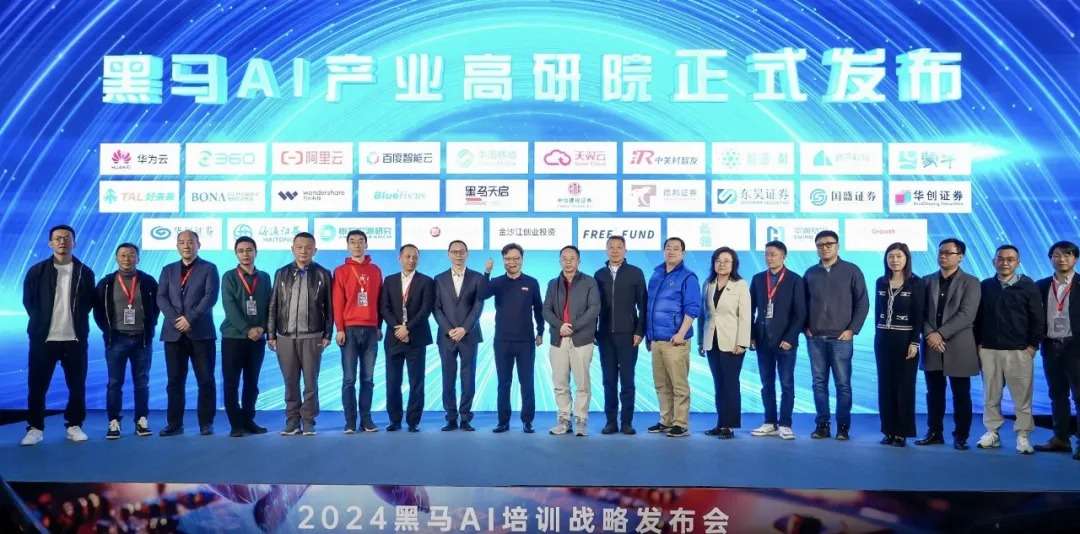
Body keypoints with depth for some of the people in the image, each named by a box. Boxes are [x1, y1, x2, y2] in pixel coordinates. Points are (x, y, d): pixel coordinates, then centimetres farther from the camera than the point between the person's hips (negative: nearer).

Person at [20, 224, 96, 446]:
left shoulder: (85, 272, 6)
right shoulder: (37, 270, 4)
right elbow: (28, 300, 7)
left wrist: (78, 321, 2)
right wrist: (41, 322, 3)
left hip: (75, 338, 1)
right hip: (43, 337, -1)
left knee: (77, 385, 4)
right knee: (37, 385, 2)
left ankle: (74, 425, 16)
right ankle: (35, 427, 12)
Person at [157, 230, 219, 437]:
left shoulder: (209, 269, 6)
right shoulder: (168, 270, 16)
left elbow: (210, 297, -6)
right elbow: (161, 298, 5)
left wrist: (190, 318, -16)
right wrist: (176, 319, -11)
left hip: (201, 332, -3)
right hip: (174, 333, 3)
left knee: (206, 380, -1)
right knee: (175, 380, 4)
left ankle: (206, 423, 5)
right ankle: (174, 423, 10)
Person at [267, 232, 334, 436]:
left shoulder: (323, 274, 4)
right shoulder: (282, 273, 9)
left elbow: (329, 307, 2)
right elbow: (274, 306, 8)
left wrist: (327, 335, -4)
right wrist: (271, 334, 4)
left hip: (312, 337, -2)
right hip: (285, 336, 2)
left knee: (310, 382, 1)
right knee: (290, 382, 6)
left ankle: (308, 423, 9)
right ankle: (292, 422, 14)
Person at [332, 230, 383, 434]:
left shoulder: (375, 270, 12)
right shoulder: (341, 271, 5)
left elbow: (379, 300, 14)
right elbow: (337, 302, 0)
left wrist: (379, 326, 10)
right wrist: (339, 329, -7)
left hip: (371, 330, 2)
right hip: (350, 329, -2)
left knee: (368, 378, 4)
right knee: (349, 378, -2)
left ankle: (366, 419, 8)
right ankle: (350, 421, 2)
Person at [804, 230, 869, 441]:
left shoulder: (851, 271, 1)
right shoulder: (810, 273, 9)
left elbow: (862, 302, 0)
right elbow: (804, 303, 15)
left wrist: (852, 329, -6)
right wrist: (806, 327, 4)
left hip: (841, 338, -3)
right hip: (815, 338, 3)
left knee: (843, 384, 0)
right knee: (819, 383, 5)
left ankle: (843, 427, 8)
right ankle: (822, 424, 12)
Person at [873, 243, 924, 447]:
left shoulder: (916, 283, -5)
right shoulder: (881, 282, 8)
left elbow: (919, 315, -8)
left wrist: (915, 342, -14)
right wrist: (879, 334, 8)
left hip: (905, 339, -4)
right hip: (883, 339, 4)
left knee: (904, 386, 2)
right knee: (885, 386, 6)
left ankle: (902, 433, 8)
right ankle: (888, 430, 13)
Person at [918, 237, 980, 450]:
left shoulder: (970, 282, -1)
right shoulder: (927, 281, 11)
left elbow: (966, 315, -12)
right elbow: (921, 312, 5)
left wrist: (941, 334, -18)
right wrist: (929, 334, -11)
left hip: (958, 347, -3)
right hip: (932, 346, 4)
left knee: (961, 395, 3)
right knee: (934, 393, 9)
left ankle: (960, 436, 12)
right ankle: (934, 433, 18)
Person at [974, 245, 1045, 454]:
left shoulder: (1028, 286, 2)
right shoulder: (985, 286, 8)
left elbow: (1038, 318, 2)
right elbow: (977, 317, 11)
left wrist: (1033, 344, -3)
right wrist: (978, 343, 5)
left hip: (1019, 351, -2)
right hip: (989, 350, 2)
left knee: (1022, 396, 0)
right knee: (991, 395, 6)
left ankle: (1023, 436, 8)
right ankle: (992, 432, 14)